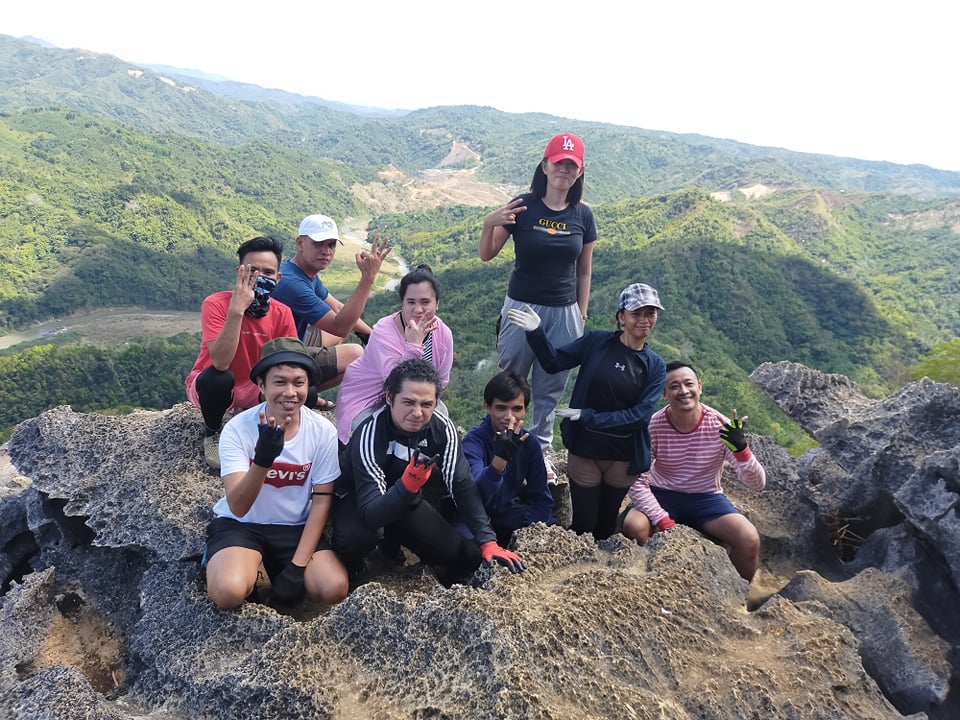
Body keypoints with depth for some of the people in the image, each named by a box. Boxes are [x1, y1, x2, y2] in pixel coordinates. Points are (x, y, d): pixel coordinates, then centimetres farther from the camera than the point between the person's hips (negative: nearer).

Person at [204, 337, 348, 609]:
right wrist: (263, 458, -45)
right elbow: (237, 508, -26)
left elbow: (322, 500, -4)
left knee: (334, 588, -21)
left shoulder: (323, 431, -12)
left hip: (296, 528, 2)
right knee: (228, 592, -30)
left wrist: (298, 566, -11)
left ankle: (283, 571, 9)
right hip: (239, 524, -2)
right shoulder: (237, 429, -18)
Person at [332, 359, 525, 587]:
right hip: (357, 500, -3)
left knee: (467, 554, -11)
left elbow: (462, 486, -22)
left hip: (408, 500, 4)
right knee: (356, 538, -36)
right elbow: (371, 514, -40)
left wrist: (488, 542, -31)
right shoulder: (369, 435, -34)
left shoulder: (442, 428, -21)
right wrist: (408, 485, -57)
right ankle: (350, 569, -1)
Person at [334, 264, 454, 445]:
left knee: (438, 411, -21)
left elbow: (441, 381, 1)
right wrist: (413, 345, -40)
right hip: (365, 403, -5)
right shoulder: (383, 333, -27)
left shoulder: (443, 334, -10)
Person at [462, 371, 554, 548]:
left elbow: (541, 499, -1)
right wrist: (500, 458, -51)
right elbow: (476, 497, -35)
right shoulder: (473, 441, -20)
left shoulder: (529, 443, -6)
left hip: (510, 516, 5)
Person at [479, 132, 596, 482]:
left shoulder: (582, 215, 2)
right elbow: (486, 255, -5)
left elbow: (584, 271, 9)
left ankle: (540, 451, 25)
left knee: (549, 390, 11)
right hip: (521, 308, -2)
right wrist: (489, 225, -24)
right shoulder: (523, 207, -6)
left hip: (564, 313, 2)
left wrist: (582, 315, 7)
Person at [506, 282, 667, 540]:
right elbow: (553, 362, -3)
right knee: (584, 526, 7)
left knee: (606, 526, 19)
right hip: (584, 452, -1)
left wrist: (589, 417, -20)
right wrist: (536, 332, -20)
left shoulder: (655, 366, -3)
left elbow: (641, 415, -13)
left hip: (624, 459, 1)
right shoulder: (597, 341, -6)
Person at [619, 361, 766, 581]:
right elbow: (638, 482, -14)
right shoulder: (652, 426, -18)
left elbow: (757, 484, -19)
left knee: (749, 540, -22)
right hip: (662, 496, -1)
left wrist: (741, 449, -38)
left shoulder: (721, 425, -16)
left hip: (707, 499, 1)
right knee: (633, 527, -31)